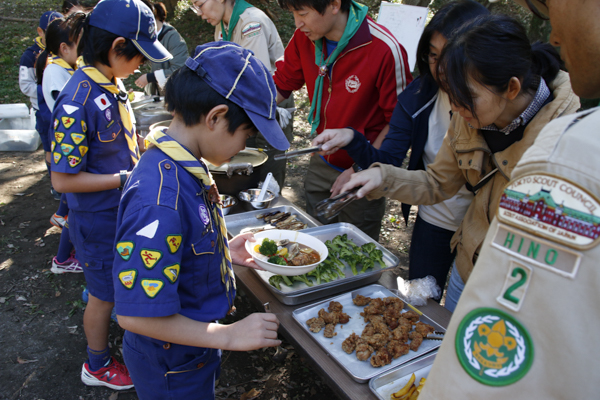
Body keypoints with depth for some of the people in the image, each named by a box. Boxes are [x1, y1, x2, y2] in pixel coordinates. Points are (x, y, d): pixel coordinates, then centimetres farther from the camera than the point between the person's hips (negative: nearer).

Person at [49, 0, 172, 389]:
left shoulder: (112, 84, -1)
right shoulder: (79, 101, -28)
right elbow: (64, 179, -24)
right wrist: (126, 178, -23)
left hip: (125, 209, 8)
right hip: (98, 219, -8)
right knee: (106, 295, 13)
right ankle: (98, 366, 38)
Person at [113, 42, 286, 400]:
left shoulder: (186, 165, -6)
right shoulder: (160, 198, -35)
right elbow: (137, 314, -31)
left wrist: (225, 251, 1)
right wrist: (230, 336, -25)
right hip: (172, 370, -8)